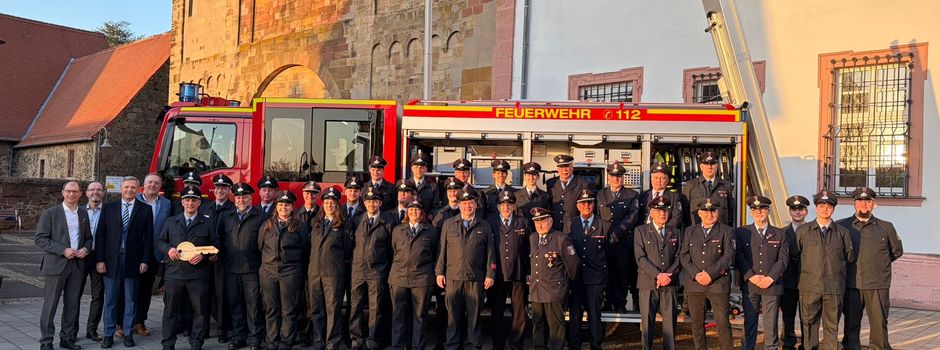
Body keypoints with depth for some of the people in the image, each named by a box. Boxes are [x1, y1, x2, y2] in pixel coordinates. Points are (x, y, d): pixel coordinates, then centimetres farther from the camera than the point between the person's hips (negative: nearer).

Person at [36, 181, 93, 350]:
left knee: (72, 305, 10)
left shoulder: (83, 214, 12)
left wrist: (86, 249, -3)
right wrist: (63, 250, -16)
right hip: (56, 265, -4)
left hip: (78, 265, 4)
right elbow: (40, 239, -8)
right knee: (50, 304, 0)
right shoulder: (50, 213, -3)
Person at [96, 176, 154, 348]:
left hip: (133, 260, -1)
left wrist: (145, 260, -4)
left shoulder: (145, 209, 3)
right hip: (111, 259, 1)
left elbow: (148, 237, 2)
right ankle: (108, 334, 16)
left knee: (131, 300, 7)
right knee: (110, 300, 7)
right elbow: (100, 235, 4)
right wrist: (100, 259, -3)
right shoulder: (108, 207, 6)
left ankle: (128, 333, 16)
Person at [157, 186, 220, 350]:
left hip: (198, 273, -1)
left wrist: (203, 255, -12)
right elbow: (160, 241, 15)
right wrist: (168, 249, -6)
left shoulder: (208, 222, 6)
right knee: (171, 310, 6)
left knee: (200, 310, 2)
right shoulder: (171, 221, 13)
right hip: (174, 273, 2)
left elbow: (215, 244, 5)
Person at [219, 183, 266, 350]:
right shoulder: (226, 217, 13)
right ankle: (238, 336, 19)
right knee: (234, 304, 9)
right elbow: (220, 239, 16)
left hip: (252, 268, -4)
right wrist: (223, 259, 7)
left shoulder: (261, 217, 0)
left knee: (253, 304, 0)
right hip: (231, 268, 4)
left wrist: (264, 264, -7)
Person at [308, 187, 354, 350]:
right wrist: (316, 262, 14)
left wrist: (337, 262, 7)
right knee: (316, 309, 9)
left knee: (333, 309, -4)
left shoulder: (344, 225, 0)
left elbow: (348, 250, 2)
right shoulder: (316, 223, 15)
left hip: (333, 273, -5)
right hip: (314, 271, 5)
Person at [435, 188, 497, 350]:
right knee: (453, 314, 4)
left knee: (474, 314, 4)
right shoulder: (448, 224, 10)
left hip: (476, 279, 0)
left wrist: (490, 274, 0)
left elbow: (490, 252, 7)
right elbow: (442, 249, 9)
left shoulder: (484, 226, 9)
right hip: (453, 277, 1)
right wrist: (439, 272, 4)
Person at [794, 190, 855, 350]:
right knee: (809, 325, 3)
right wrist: (807, 265, 8)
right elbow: (794, 254, 10)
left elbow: (850, 256, 16)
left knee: (832, 326, 5)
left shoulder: (842, 232, 9)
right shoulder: (803, 230, 5)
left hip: (834, 288, 1)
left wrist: (837, 265, 12)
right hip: (810, 287, -1)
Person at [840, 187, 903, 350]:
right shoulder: (841, 226, 4)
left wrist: (879, 263, 13)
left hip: (878, 286, 0)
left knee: (879, 324, 0)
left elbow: (897, 251, 19)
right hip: (851, 285, 0)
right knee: (851, 325, 6)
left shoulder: (886, 227, 7)